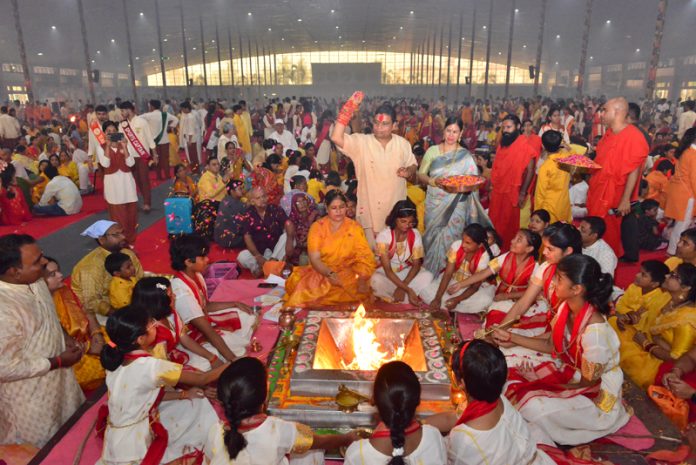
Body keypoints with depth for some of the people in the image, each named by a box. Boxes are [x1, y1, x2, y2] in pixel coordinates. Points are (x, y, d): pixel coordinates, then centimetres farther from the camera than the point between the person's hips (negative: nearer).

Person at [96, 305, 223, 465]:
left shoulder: (115, 359, -5)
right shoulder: (150, 366, -27)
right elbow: (202, 379, -16)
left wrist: (182, 394, 2)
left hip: (117, 436, 7)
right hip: (133, 444, -7)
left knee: (193, 400, 12)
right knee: (195, 404, 6)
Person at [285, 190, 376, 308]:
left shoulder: (354, 227, 2)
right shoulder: (317, 227, 0)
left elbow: (364, 256, -6)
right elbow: (314, 259, -9)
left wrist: (362, 280, -23)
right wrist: (330, 274, -27)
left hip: (347, 273, 1)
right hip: (321, 272, -1)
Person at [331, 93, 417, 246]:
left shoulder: (403, 143, 0)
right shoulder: (361, 142, -10)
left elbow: (412, 165, 11)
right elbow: (336, 138, -24)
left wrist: (408, 172, -14)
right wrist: (349, 108, -27)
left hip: (396, 208, 3)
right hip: (370, 208, -2)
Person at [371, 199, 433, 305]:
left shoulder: (415, 235, -11)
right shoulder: (384, 235, -21)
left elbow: (416, 264, -11)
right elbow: (387, 270, -24)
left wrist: (402, 287, -27)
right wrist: (408, 289, -34)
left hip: (408, 272, 3)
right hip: (387, 274, -3)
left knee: (427, 276, -27)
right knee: (376, 280, -37)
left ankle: (389, 296, -20)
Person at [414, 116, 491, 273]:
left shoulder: (465, 156, 1)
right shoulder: (432, 151, 5)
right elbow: (419, 176, 3)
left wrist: (466, 186, -21)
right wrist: (433, 181, -16)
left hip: (455, 206, -2)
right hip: (434, 204, 2)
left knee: (450, 239, -3)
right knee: (433, 238, 7)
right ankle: (431, 273, 23)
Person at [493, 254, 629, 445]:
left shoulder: (595, 331, -34)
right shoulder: (566, 308, -10)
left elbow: (587, 382, -21)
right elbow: (551, 345, 4)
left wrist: (541, 382, -13)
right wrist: (512, 338, -3)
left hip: (597, 395, -7)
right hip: (571, 372, 7)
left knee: (533, 407, -25)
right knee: (513, 381, -6)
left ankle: (540, 442, 4)